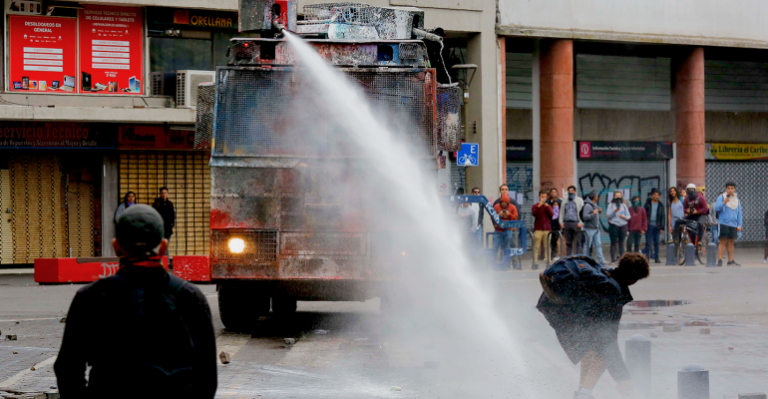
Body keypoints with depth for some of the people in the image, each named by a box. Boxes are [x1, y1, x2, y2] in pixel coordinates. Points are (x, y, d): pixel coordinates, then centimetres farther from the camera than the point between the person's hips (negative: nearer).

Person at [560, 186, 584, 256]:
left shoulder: (579, 200, 5)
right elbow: (562, 212, 18)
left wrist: (580, 222, -10)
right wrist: (561, 222, 6)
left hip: (576, 223, -4)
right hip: (566, 223, 4)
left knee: (577, 242, -5)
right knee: (568, 242, 6)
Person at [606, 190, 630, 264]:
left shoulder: (624, 205, 13)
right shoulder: (611, 205, 6)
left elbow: (629, 216, 13)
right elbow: (608, 215, -5)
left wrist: (624, 217, -9)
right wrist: (615, 210, -19)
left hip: (623, 225, 3)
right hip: (613, 225, -3)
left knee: (621, 242, 3)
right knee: (613, 242, -4)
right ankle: (613, 258, -4)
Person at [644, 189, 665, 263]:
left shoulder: (661, 205, 9)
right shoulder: (648, 204, 5)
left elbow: (662, 216, 10)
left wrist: (662, 227, 3)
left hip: (657, 226, 1)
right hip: (649, 225, -1)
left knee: (656, 242, 4)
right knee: (648, 242, -4)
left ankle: (656, 258, 8)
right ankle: (646, 256, -1)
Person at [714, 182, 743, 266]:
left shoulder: (737, 200, 14)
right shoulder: (721, 197, 0)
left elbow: (739, 213, 17)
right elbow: (716, 209, -10)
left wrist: (739, 225, 10)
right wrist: (723, 203, -25)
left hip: (733, 225, 4)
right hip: (723, 223, -4)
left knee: (731, 243, 9)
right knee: (723, 242, -8)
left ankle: (731, 261, 13)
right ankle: (719, 260, -8)